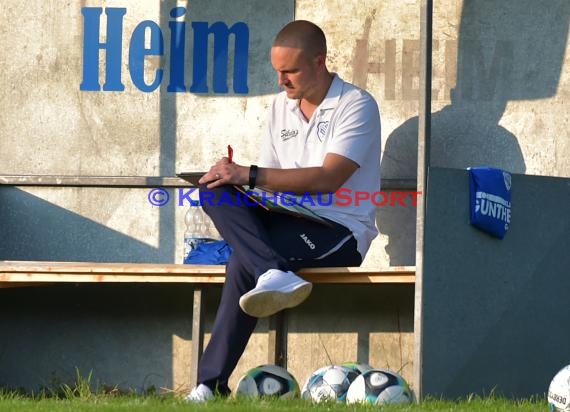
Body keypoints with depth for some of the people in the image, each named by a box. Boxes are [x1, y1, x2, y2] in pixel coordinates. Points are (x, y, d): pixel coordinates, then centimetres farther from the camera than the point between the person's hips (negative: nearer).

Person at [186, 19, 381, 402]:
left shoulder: (356, 105, -6)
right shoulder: (282, 106, 16)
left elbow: (328, 177, -18)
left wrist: (250, 175, -23)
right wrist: (234, 178, -7)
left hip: (341, 231, -7)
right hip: (289, 221, 7)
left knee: (244, 262, -30)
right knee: (214, 191, -24)